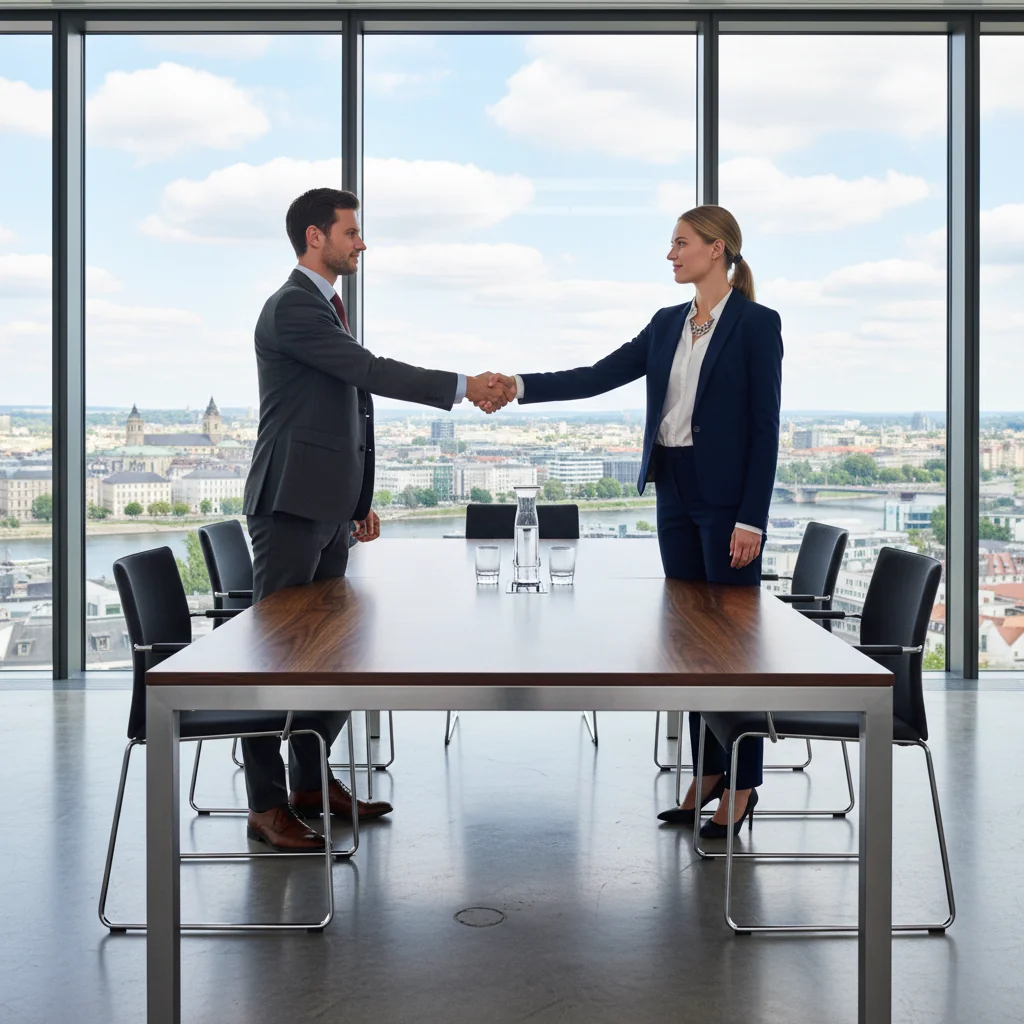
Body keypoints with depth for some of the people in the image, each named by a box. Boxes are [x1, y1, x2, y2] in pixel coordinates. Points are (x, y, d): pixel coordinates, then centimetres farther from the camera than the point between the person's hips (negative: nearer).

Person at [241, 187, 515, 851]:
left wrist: (360, 500, 22)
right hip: (292, 505, -10)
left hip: (329, 509, 10)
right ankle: (267, 803, 2)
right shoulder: (292, 308, -12)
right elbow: (372, 371, -20)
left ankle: (311, 780, 23)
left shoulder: (326, 308, 20)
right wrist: (464, 387, -16)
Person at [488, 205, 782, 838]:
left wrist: (752, 519, -16)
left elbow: (764, 425, -11)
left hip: (727, 496, -7)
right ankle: (708, 773, 22)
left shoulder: (756, 324, -8)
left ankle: (741, 786, 10)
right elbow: (599, 376, 6)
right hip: (674, 490, 7)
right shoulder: (668, 324, 12)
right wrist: (523, 386, -7)